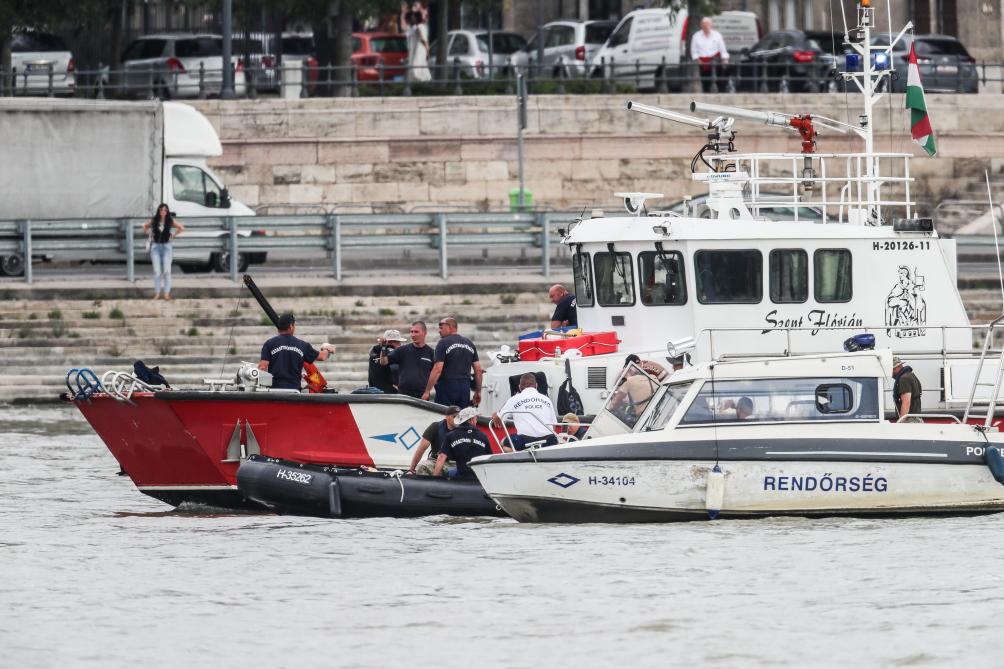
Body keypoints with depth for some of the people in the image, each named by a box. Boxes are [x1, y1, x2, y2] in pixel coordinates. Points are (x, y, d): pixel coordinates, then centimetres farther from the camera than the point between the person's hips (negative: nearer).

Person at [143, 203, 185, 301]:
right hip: (155, 246, 1)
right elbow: (145, 227, 17)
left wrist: (173, 235, 3)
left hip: (166, 246, -1)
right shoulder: (153, 220, -1)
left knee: (167, 271, -5)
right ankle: (157, 293, 5)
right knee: (157, 271, 0)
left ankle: (166, 293, 0)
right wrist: (149, 235, 7)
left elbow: (181, 228, 10)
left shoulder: (171, 221, -3)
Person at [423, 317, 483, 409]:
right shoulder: (469, 344, 13)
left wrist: (427, 391, -12)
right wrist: (478, 391, 18)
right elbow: (478, 370, 12)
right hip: (465, 387, 6)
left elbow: (437, 369, -14)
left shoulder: (443, 343, -7)